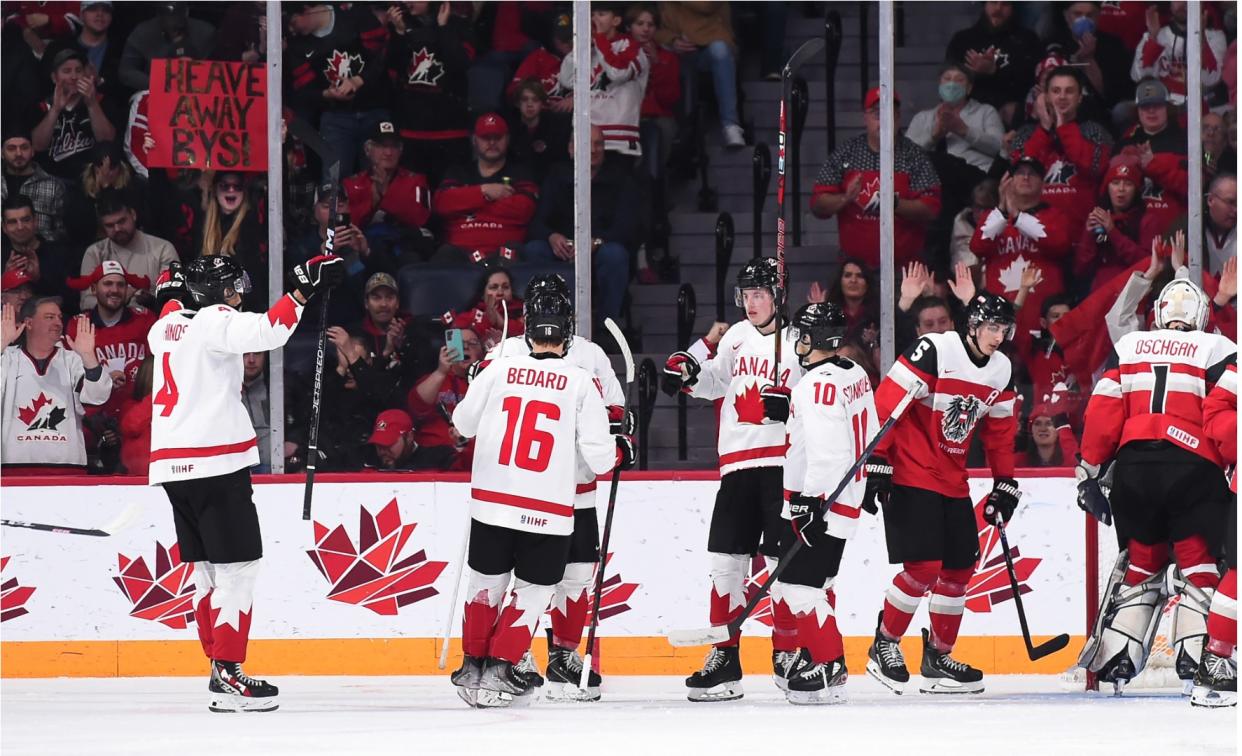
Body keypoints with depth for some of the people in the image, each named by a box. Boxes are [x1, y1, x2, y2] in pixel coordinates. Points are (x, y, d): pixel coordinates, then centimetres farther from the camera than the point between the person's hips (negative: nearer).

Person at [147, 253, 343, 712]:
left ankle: (222, 670, 17)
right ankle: (227, 677, -11)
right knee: (237, 567, -7)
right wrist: (303, 291, -27)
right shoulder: (214, 322, -10)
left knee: (208, 567, 14)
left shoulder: (167, 325, 15)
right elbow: (267, 331, -28)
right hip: (216, 461, -9)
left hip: (173, 466, 9)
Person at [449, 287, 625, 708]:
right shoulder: (580, 383, -4)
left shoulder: (499, 370, 0)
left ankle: (473, 665, 26)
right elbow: (598, 454, -4)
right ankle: (498, 670, 3)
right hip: (548, 511, -2)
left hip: (492, 501, 2)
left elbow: (463, 424, 12)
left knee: (487, 581, 19)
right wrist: (621, 452, 18)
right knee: (533, 589, 12)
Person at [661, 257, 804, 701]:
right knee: (726, 559, 3)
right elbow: (716, 380, 29)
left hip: (784, 464, -6)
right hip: (738, 464, 6)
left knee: (783, 560, -3)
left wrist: (789, 405, -25)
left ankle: (788, 653, 8)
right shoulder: (737, 337, 14)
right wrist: (687, 371, 10)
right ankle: (724, 659, 7)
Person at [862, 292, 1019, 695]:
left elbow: (1000, 431, 17)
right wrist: (877, 463, -21)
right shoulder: (934, 351, -18)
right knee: (924, 567, -14)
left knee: (960, 567, 8)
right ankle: (883, 646, 3)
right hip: (910, 475, -8)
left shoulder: (1001, 371, 5)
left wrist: (1005, 484, 16)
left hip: (953, 480, 8)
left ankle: (938, 655, 21)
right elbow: (886, 402, -19)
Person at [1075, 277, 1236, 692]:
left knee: (1141, 562, 15)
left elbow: (1102, 412, 9)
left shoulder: (1128, 347, 15)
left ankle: (1114, 659, 9)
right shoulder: (1218, 351, 5)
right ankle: (1195, 656, -11)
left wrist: (1089, 472, 13)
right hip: (1195, 467, -3)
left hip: (1134, 466, 4)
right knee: (1198, 564, 2)